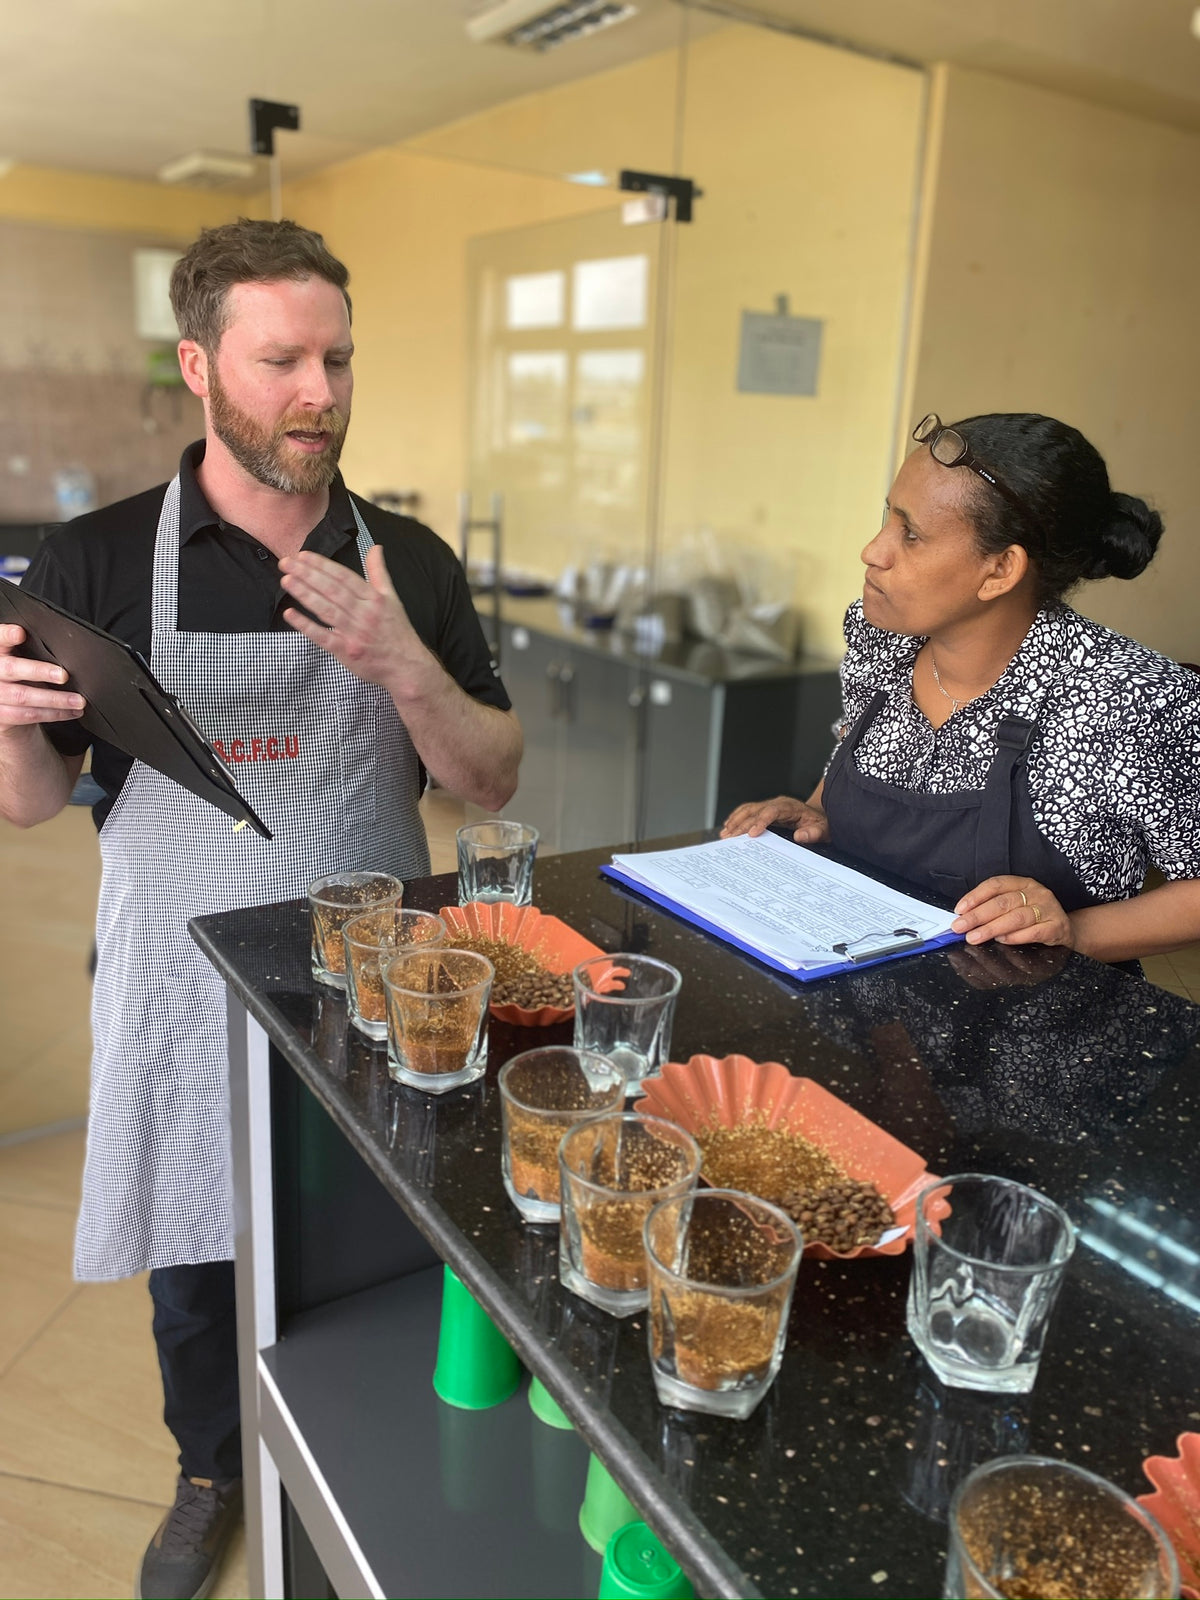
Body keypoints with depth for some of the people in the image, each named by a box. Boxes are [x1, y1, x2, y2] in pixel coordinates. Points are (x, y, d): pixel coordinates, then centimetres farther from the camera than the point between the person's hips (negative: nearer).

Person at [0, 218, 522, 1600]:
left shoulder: (408, 563, -3)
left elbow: (492, 782, -4)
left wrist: (404, 667, -22)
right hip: (185, 986, 0)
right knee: (194, 1257, 18)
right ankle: (212, 1478, 49)